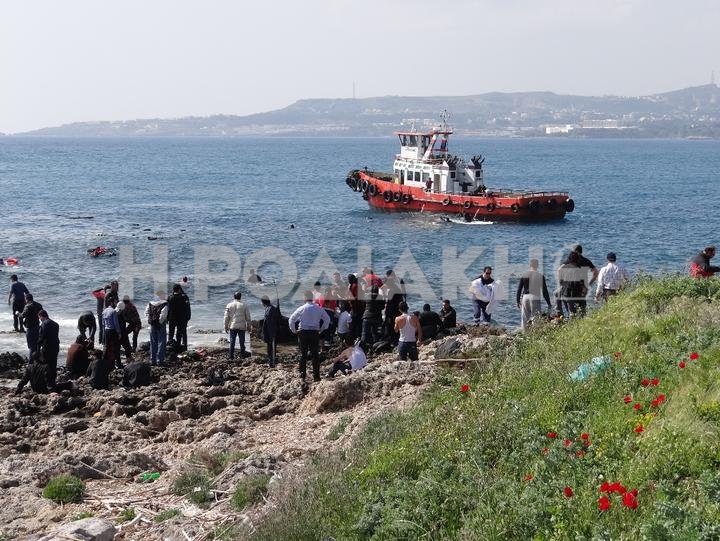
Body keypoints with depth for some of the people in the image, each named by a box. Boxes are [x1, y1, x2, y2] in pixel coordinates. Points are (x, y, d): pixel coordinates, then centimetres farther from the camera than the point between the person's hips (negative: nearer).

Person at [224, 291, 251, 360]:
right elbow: (248, 317, 1)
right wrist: (248, 326, 11)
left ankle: (231, 357, 5)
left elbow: (226, 317, 1)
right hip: (241, 327, -1)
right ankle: (242, 355, 12)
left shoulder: (229, 305, 0)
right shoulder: (244, 305, -2)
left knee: (232, 342, 5)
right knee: (242, 342, 8)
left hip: (232, 326, 1)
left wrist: (226, 327, 8)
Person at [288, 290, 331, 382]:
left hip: (303, 333, -1)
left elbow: (291, 319, -3)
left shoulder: (302, 308, -4)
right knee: (315, 354, 4)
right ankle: (316, 376, 3)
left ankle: (302, 375, 4)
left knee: (303, 354, 5)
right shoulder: (318, 309, 2)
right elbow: (327, 319, 10)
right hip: (315, 333, 1)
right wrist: (321, 329, 15)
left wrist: (294, 330, 9)